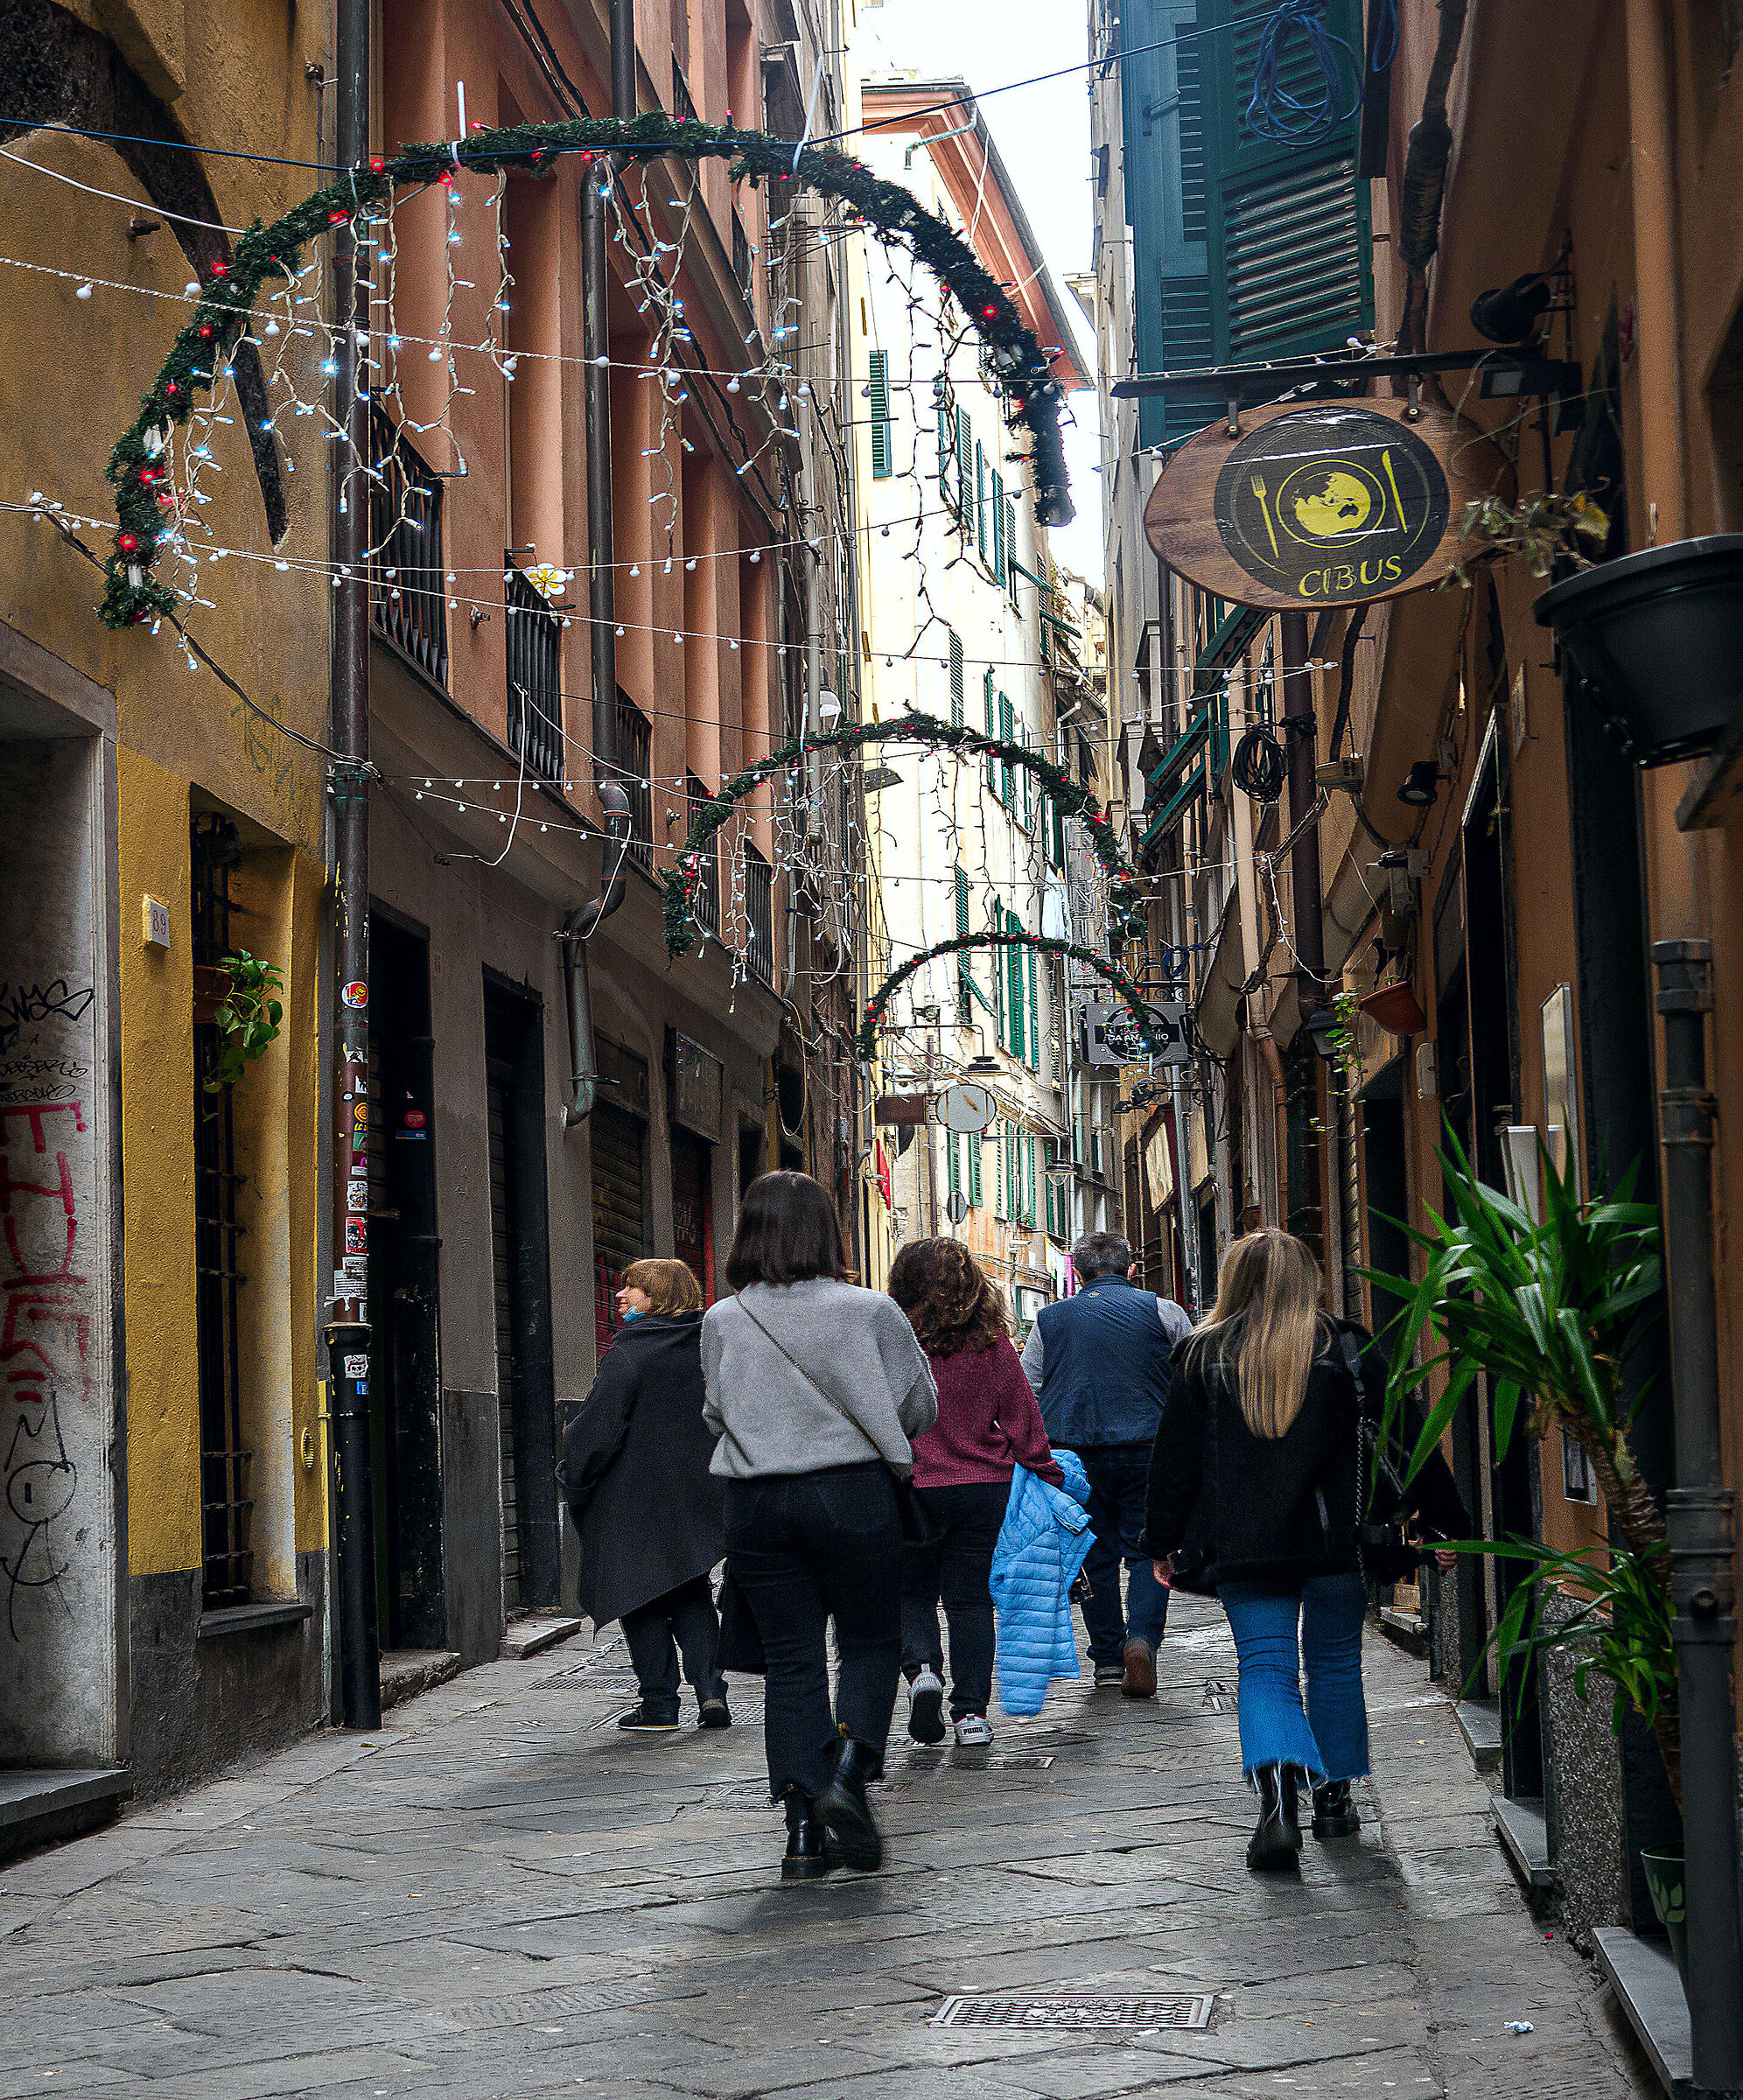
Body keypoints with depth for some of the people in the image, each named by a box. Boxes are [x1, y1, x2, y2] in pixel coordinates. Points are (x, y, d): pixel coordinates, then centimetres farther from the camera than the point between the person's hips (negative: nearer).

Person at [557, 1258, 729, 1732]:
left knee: (643, 1602, 4)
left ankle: (659, 1702, 5)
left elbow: (597, 1427, -15)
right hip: (698, 1494, 6)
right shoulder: (707, 1349, 6)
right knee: (692, 1596, 13)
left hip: (635, 1501, -6)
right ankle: (710, 1692, 1)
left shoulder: (628, 1353, -14)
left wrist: (573, 1480, -3)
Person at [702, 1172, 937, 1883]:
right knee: (870, 1642, 12)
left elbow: (717, 1415, 10)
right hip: (854, 1491, -2)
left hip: (756, 1500, 2)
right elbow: (920, 1406, 4)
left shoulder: (723, 1322, -1)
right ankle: (847, 1774, -9)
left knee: (790, 1662, 8)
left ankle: (803, 1829, 5)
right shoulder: (869, 1311, -6)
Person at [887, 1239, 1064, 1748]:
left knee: (912, 1593, 16)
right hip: (984, 1488, 2)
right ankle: (971, 1712, 7)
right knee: (971, 1599, 10)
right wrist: (1049, 1476, 13)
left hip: (910, 1490, -2)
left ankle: (921, 1668, -9)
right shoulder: (992, 1347, -3)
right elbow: (1023, 1423, 2)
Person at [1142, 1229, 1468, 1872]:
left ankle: (1275, 1794, -25)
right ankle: (1333, 1799, 21)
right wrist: (1445, 1521, 7)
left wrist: (1163, 1540, 14)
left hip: (1241, 1547, 0)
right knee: (1334, 1665, 15)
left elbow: (1175, 1457, 5)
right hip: (1336, 1541, 0)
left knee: (1265, 1669, -1)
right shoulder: (1346, 1348, 1)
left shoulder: (1204, 1356, 3)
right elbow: (1405, 1437, 1)